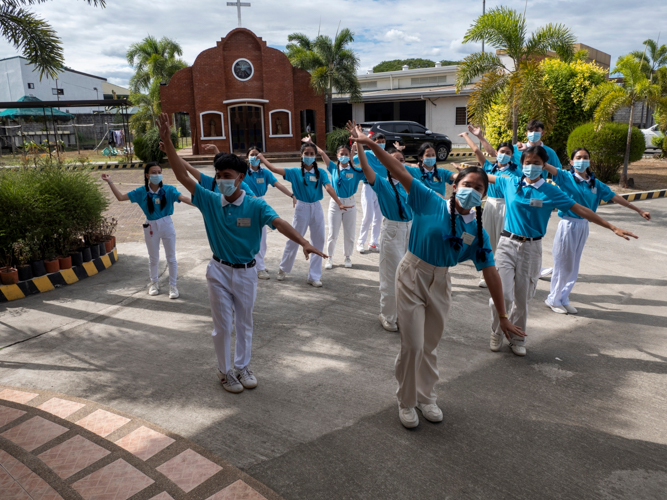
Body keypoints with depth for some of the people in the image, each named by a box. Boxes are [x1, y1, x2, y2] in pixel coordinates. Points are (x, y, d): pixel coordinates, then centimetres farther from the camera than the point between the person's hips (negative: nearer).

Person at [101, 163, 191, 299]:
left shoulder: (168, 190, -11)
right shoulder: (142, 192, -5)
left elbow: (183, 198, -24)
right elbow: (121, 197, -1)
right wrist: (110, 182, -6)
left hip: (167, 225, -1)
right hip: (151, 227, 2)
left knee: (171, 257, 6)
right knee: (153, 258, 17)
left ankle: (173, 286, 19)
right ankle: (154, 283, 37)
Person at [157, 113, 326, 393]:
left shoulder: (256, 206, -14)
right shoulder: (210, 201, -8)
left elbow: (279, 223, -30)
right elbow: (182, 176, -11)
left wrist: (303, 242, -48)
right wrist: (166, 142, -19)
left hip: (246, 272, 0)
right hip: (219, 270, 1)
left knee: (244, 323, 16)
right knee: (223, 325, 9)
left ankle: (242, 366, 36)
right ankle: (224, 371, 29)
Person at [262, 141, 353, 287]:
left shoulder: (320, 173, -2)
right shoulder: (295, 172, -2)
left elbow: (328, 187, -17)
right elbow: (275, 169, -6)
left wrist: (339, 203, -30)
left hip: (316, 208, 1)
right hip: (301, 208, -1)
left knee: (318, 242, 4)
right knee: (293, 241, 8)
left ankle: (314, 276, 16)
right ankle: (283, 269, 29)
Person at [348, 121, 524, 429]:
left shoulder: (478, 232, -4)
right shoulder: (431, 203, -12)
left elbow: (490, 274, -2)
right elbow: (399, 172, -15)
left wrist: (502, 316, -1)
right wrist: (370, 144, -22)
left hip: (441, 283, 4)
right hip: (412, 277, -3)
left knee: (430, 345, 17)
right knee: (413, 344, -2)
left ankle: (426, 397, 38)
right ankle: (406, 402, 21)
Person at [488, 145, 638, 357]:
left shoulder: (550, 192, 0)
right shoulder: (511, 183, 3)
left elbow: (580, 210, 0)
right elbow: (487, 176, 19)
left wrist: (612, 227, -1)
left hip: (531, 249, 0)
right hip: (507, 244, 0)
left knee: (522, 298, 8)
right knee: (502, 294, -10)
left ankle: (517, 339, 29)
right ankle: (497, 334, 16)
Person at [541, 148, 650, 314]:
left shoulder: (595, 183, 8)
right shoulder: (566, 177, -7)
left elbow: (614, 196, 12)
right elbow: (551, 169, -23)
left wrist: (638, 210, 15)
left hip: (583, 227, 5)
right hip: (567, 225, -5)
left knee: (573, 267, 12)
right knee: (563, 265, 2)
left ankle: (564, 299, 26)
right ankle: (553, 300, 17)